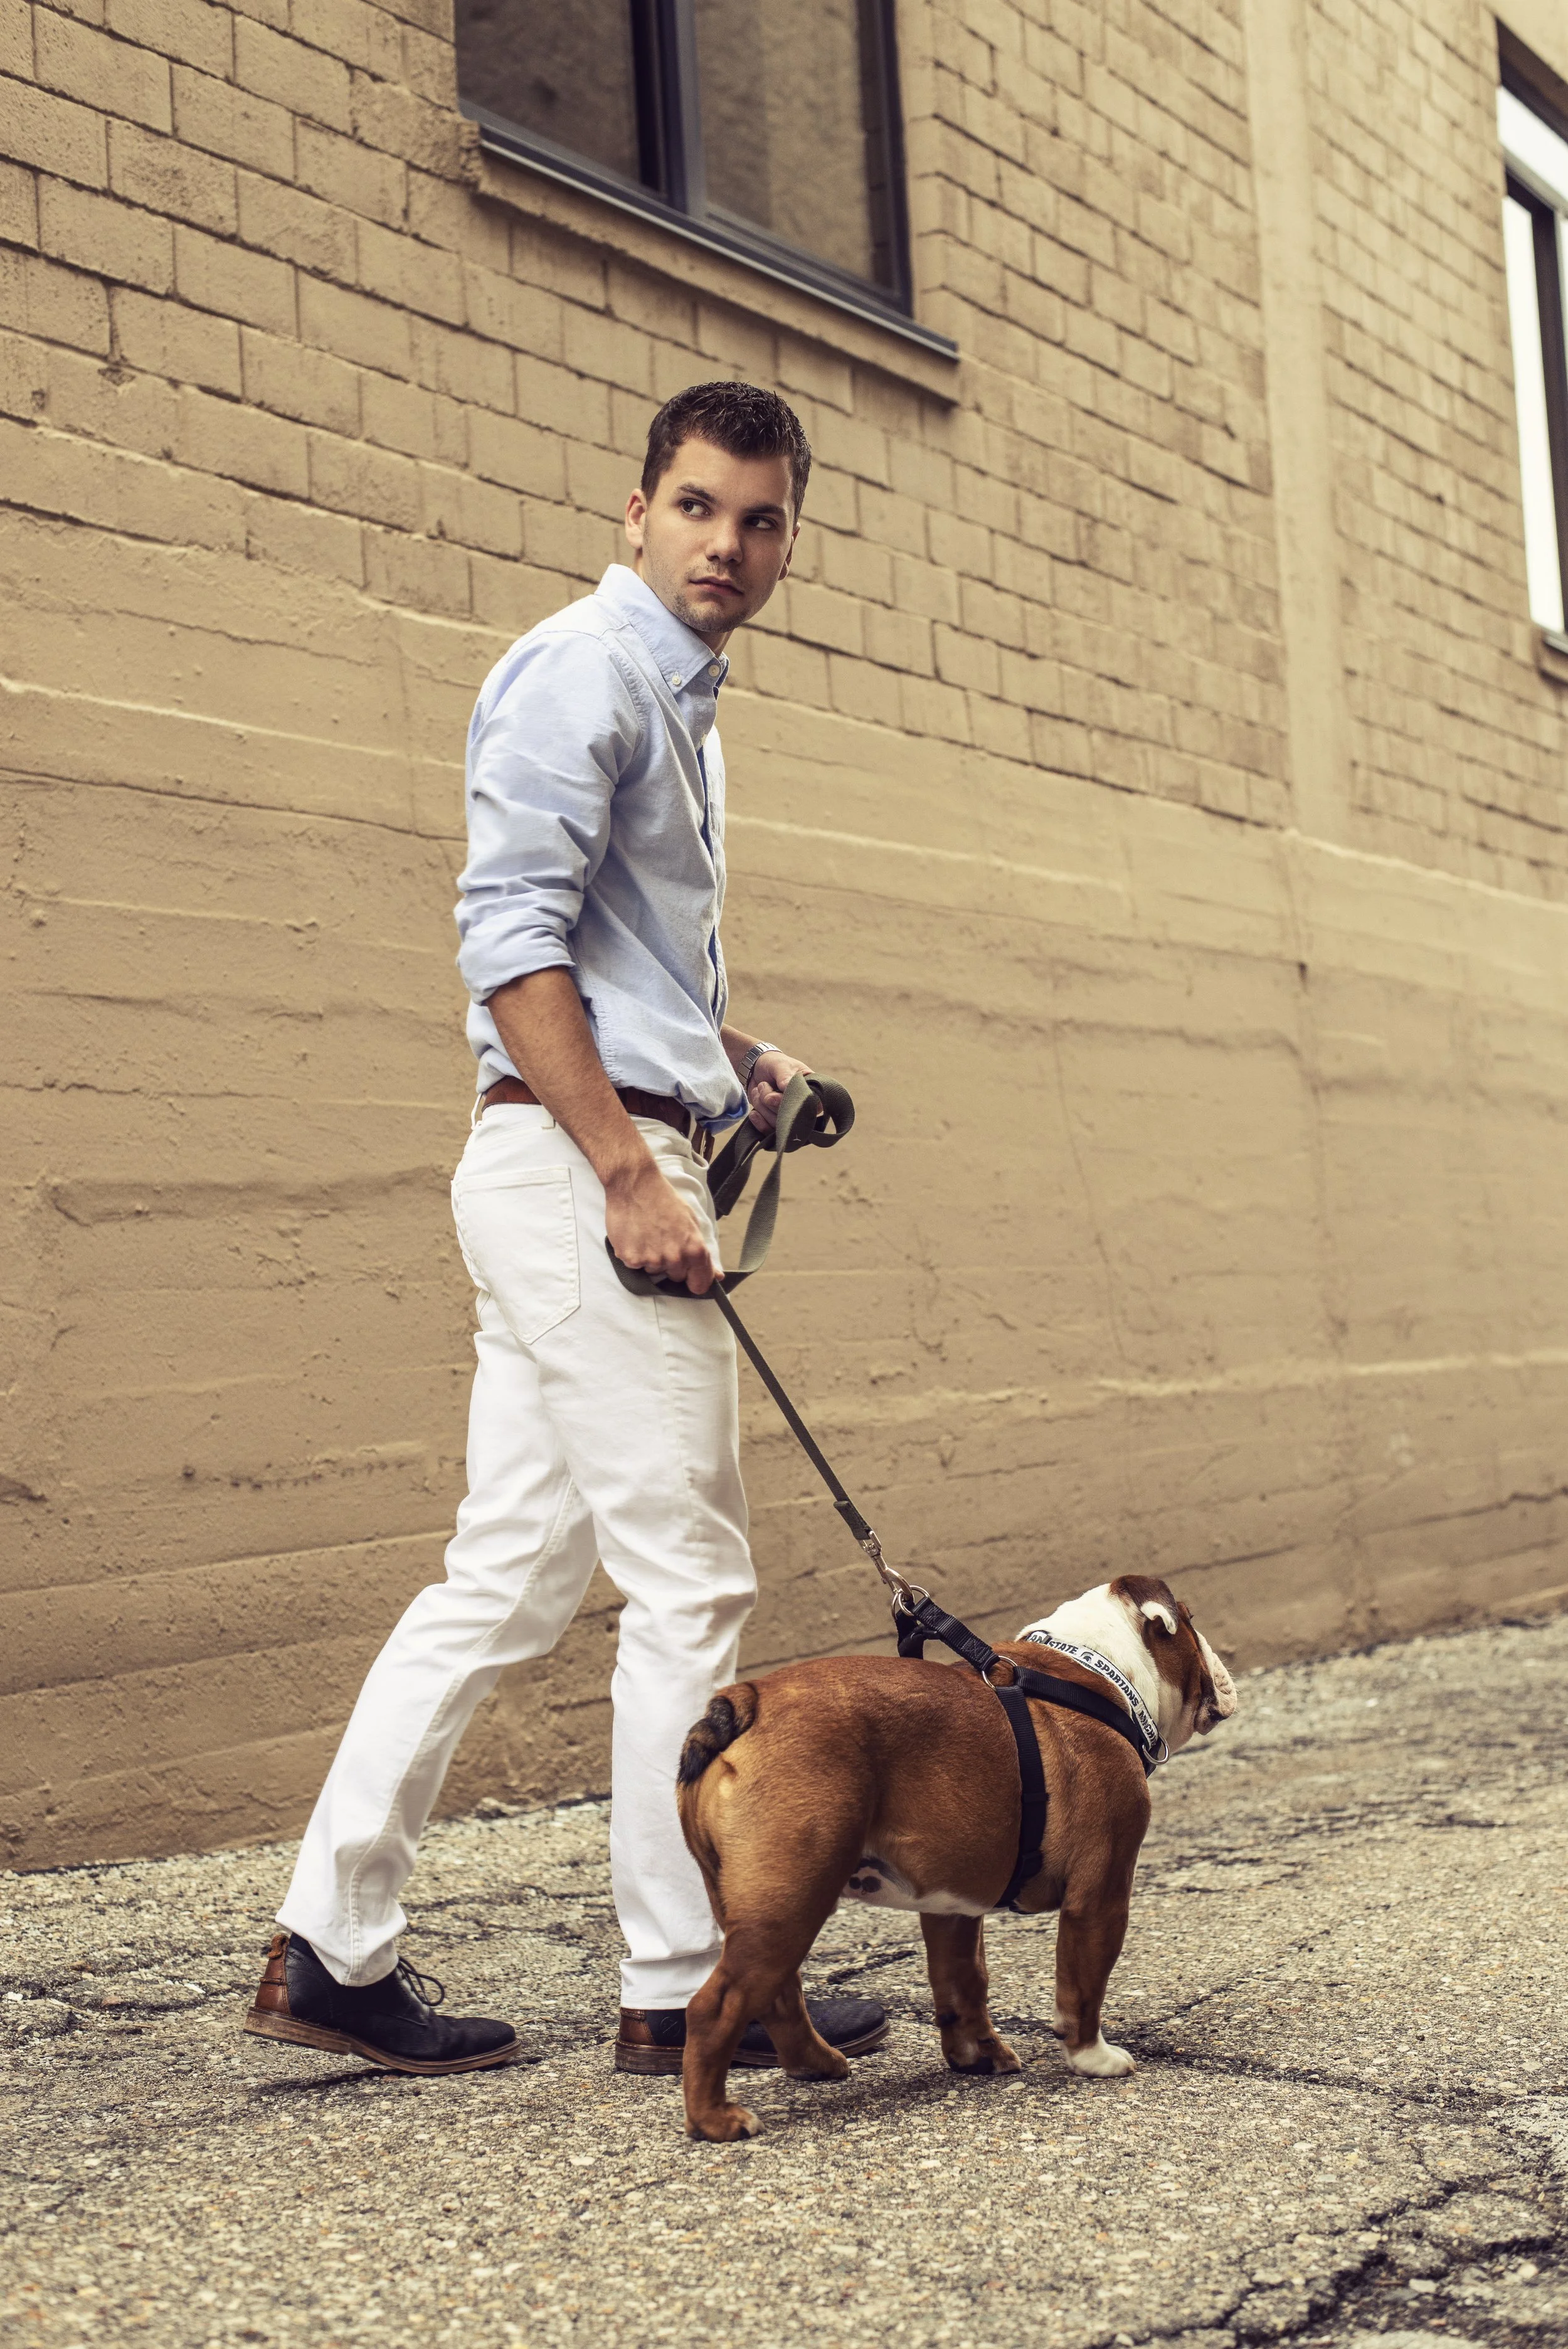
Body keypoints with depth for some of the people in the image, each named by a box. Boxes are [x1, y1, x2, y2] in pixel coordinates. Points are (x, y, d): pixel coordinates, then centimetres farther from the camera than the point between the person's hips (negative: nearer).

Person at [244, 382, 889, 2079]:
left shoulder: (678, 695, 24)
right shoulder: (585, 667, -8)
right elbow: (511, 933, -18)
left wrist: (731, 1059, 16)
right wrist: (633, 1174, -22)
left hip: (602, 1162, 10)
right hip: (579, 1162, -10)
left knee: (509, 1575, 9)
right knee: (686, 1583, -4)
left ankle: (331, 1948, 14)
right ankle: (683, 1985, 6)